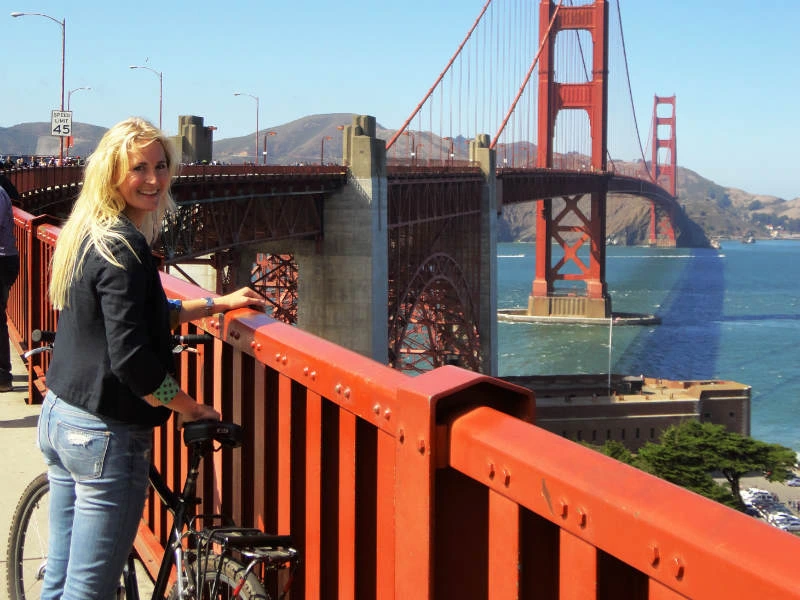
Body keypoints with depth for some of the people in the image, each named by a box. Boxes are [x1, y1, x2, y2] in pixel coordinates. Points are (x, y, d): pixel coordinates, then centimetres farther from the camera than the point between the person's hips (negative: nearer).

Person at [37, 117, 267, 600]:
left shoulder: (89, 235, 11)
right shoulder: (123, 247, -18)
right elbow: (130, 358, -23)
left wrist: (216, 304, 21)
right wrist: (194, 409, -11)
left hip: (58, 414, 10)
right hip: (105, 433, -10)